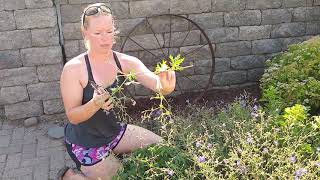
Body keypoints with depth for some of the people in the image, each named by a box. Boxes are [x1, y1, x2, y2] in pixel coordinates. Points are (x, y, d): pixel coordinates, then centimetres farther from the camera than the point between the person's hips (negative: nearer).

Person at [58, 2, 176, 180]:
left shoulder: (126, 62, -12)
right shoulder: (73, 69, -22)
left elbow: (156, 82, -27)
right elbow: (73, 117, -20)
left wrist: (165, 86, -51)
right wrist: (95, 104, -40)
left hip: (115, 130, 5)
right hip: (85, 142, -5)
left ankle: (113, 158, 23)